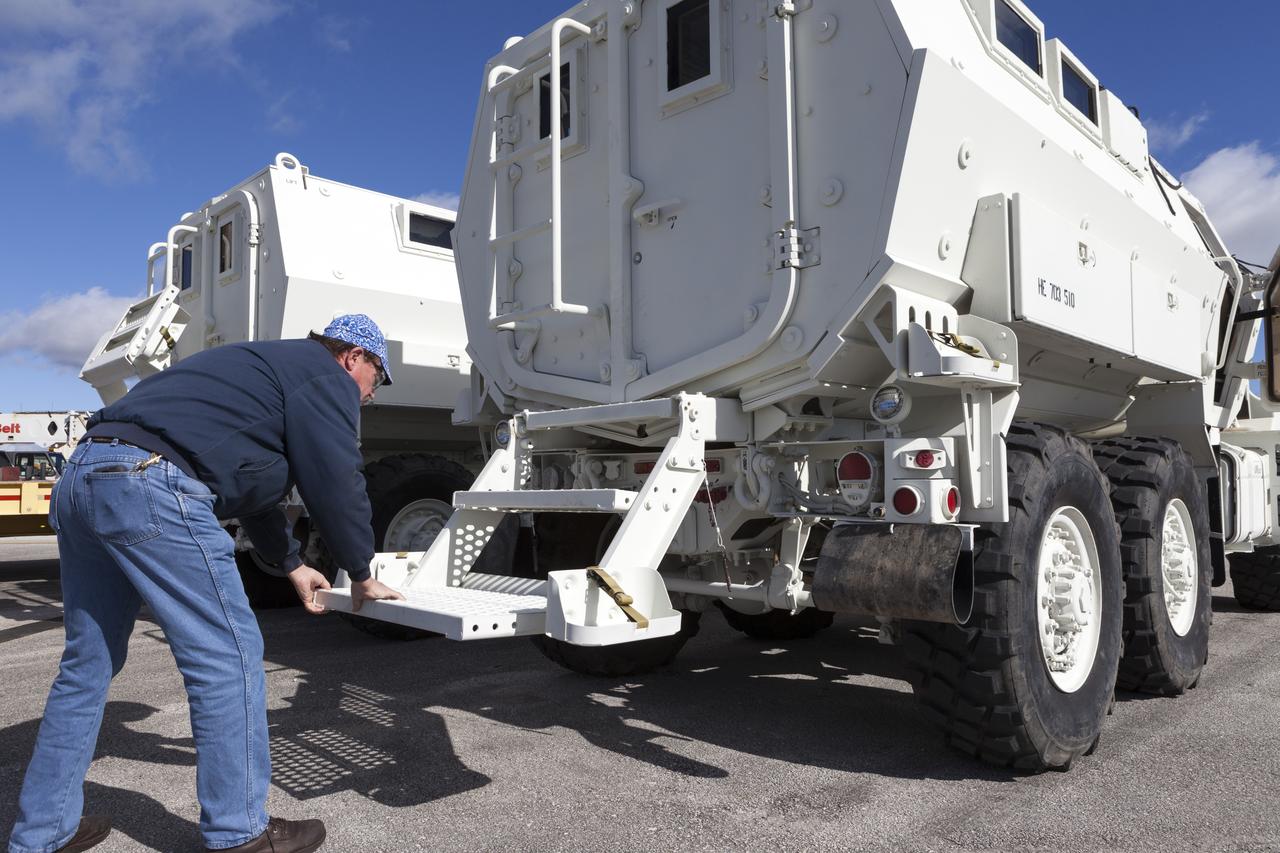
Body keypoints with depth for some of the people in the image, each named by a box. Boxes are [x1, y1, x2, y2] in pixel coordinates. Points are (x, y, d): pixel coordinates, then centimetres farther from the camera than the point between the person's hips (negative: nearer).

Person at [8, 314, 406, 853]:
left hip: (80, 476, 11)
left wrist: (293, 565, 40)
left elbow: (247, 482, 37)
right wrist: (360, 576, 10)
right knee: (228, 655, -3)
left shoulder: (270, 365, 32)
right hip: (151, 482, -10)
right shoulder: (327, 378, 3)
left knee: (88, 662, 18)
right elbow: (337, 485, -4)